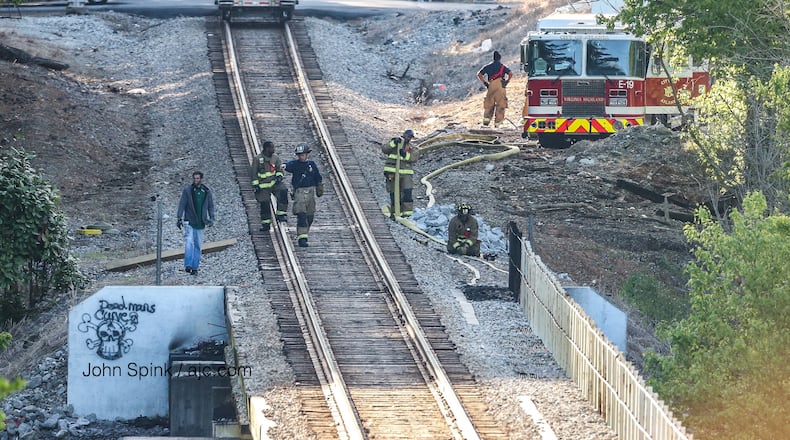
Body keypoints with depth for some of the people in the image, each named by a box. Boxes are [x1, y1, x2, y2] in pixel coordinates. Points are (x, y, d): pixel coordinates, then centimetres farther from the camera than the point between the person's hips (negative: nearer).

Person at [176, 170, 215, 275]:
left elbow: (211, 206, 11)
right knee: (189, 242, -18)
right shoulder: (187, 190, -1)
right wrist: (179, 218, -9)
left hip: (200, 223, 3)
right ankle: (188, 265, -21)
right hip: (189, 222, -3)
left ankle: (195, 267, 12)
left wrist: (211, 218, -2)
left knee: (198, 246, 6)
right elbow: (182, 204, -2)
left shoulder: (207, 192, 6)